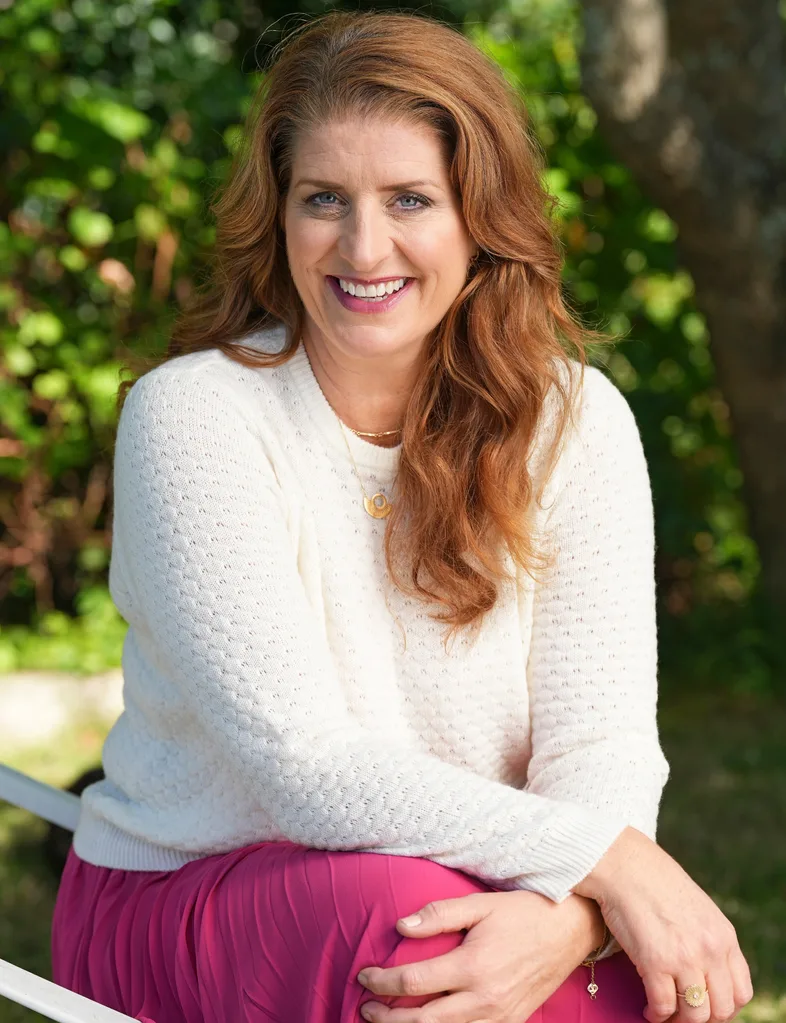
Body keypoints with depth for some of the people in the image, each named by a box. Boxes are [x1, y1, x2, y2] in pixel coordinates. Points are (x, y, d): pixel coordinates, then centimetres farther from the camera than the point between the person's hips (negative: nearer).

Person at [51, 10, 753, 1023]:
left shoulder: (576, 421, -4)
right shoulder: (189, 417, -14)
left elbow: (603, 742, -11)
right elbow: (304, 768, -21)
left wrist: (562, 922, -34)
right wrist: (606, 860, -26)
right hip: (171, 910, -2)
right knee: (396, 902, -35)